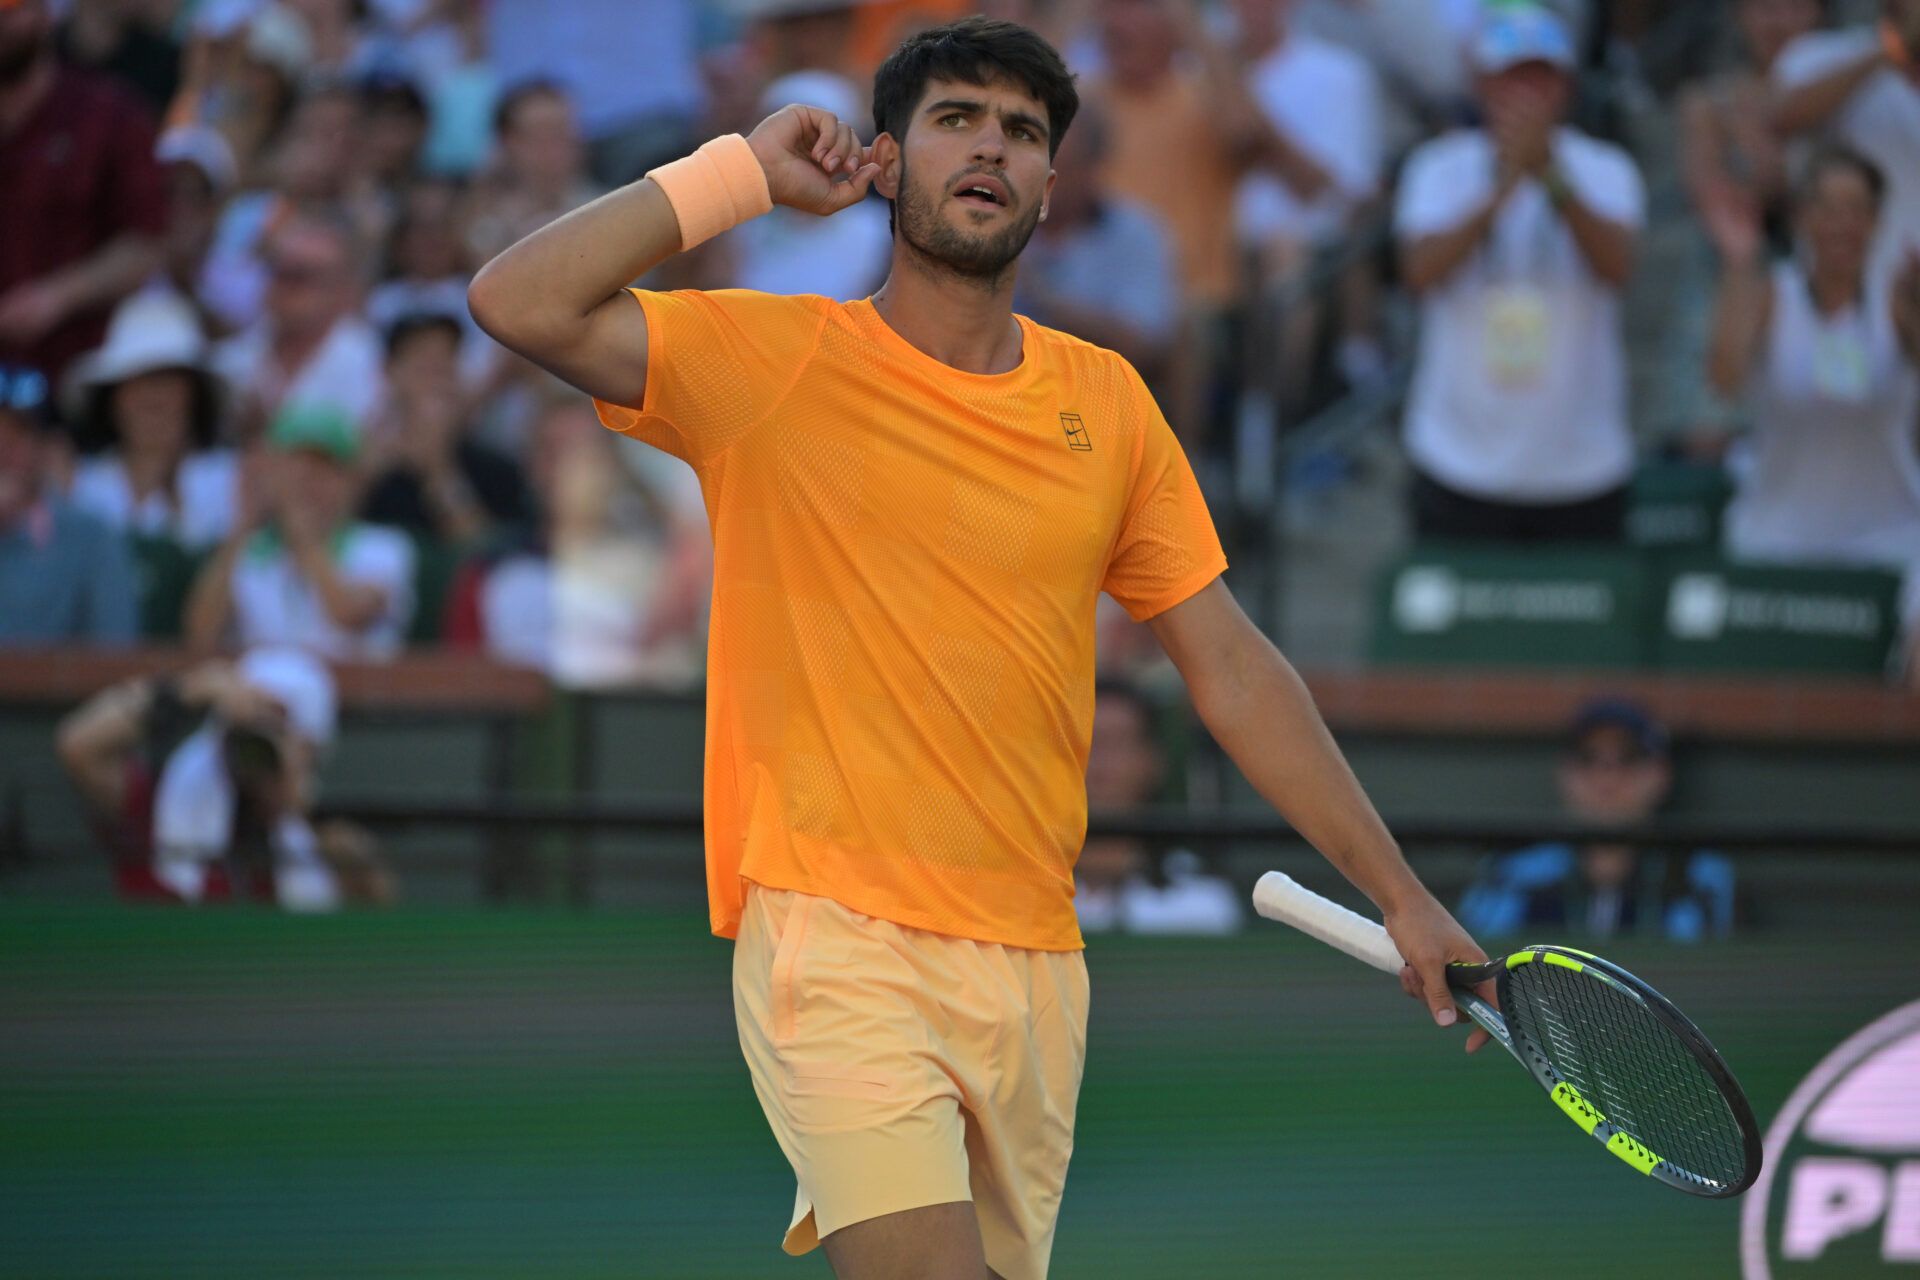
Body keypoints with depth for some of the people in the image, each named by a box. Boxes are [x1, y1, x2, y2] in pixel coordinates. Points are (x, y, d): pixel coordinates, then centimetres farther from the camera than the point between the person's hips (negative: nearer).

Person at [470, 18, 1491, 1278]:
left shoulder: (1106, 403, 11)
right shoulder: (773, 360, -1)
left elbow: (1231, 666, 14)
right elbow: (521, 303, -16)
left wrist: (1398, 891, 11)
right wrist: (745, 172, -10)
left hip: (1033, 967, 5)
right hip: (836, 935, -5)